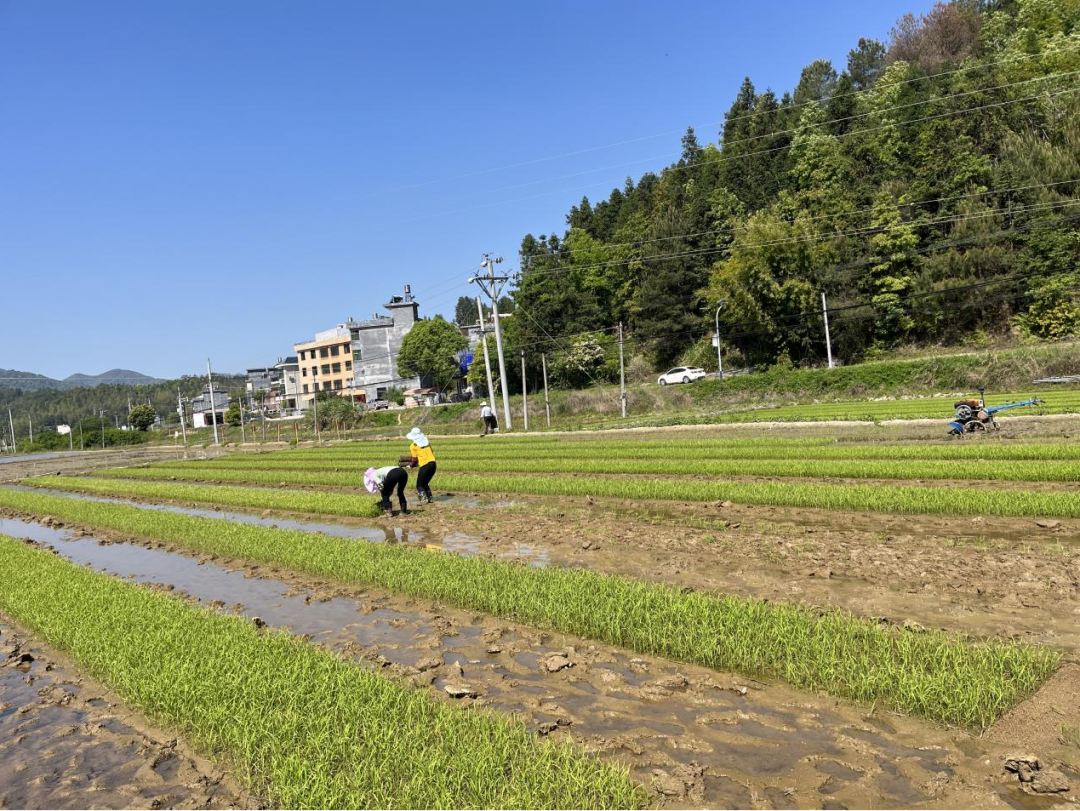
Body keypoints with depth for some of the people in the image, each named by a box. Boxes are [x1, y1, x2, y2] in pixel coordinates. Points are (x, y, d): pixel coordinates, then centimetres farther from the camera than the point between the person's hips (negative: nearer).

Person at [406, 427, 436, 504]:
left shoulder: (413, 446, -1)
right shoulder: (427, 442, 14)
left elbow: (414, 459, -1)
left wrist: (412, 465, 18)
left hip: (424, 465, -6)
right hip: (433, 463, 6)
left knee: (419, 485, 6)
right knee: (425, 483, 21)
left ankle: (423, 498, -13)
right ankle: (430, 498, 13)